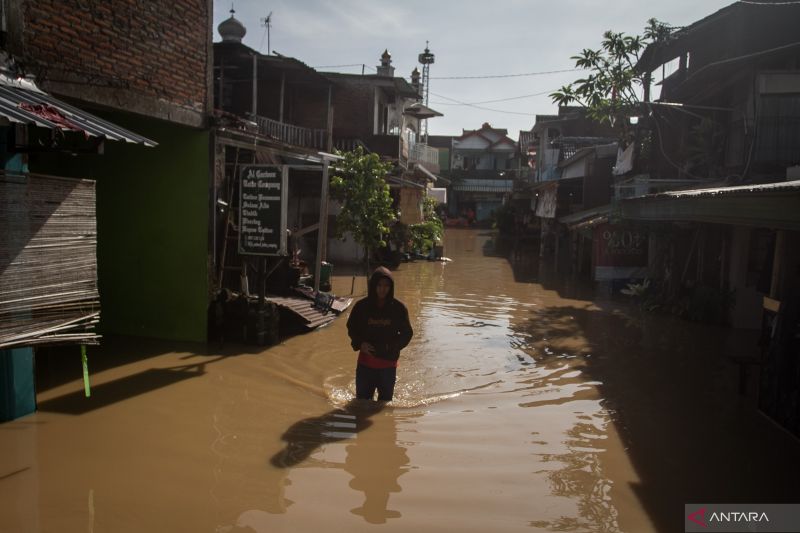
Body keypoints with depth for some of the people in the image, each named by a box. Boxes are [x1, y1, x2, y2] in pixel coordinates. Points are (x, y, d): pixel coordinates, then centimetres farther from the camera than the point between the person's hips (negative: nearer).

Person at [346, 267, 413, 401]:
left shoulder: (398, 308, -5)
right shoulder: (361, 306, -4)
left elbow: (407, 333, 4)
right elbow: (351, 328, 7)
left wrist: (394, 346, -13)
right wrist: (360, 344, -11)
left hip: (389, 364, 0)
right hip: (365, 362, 0)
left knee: (385, 401, 13)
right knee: (362, 400, 6)